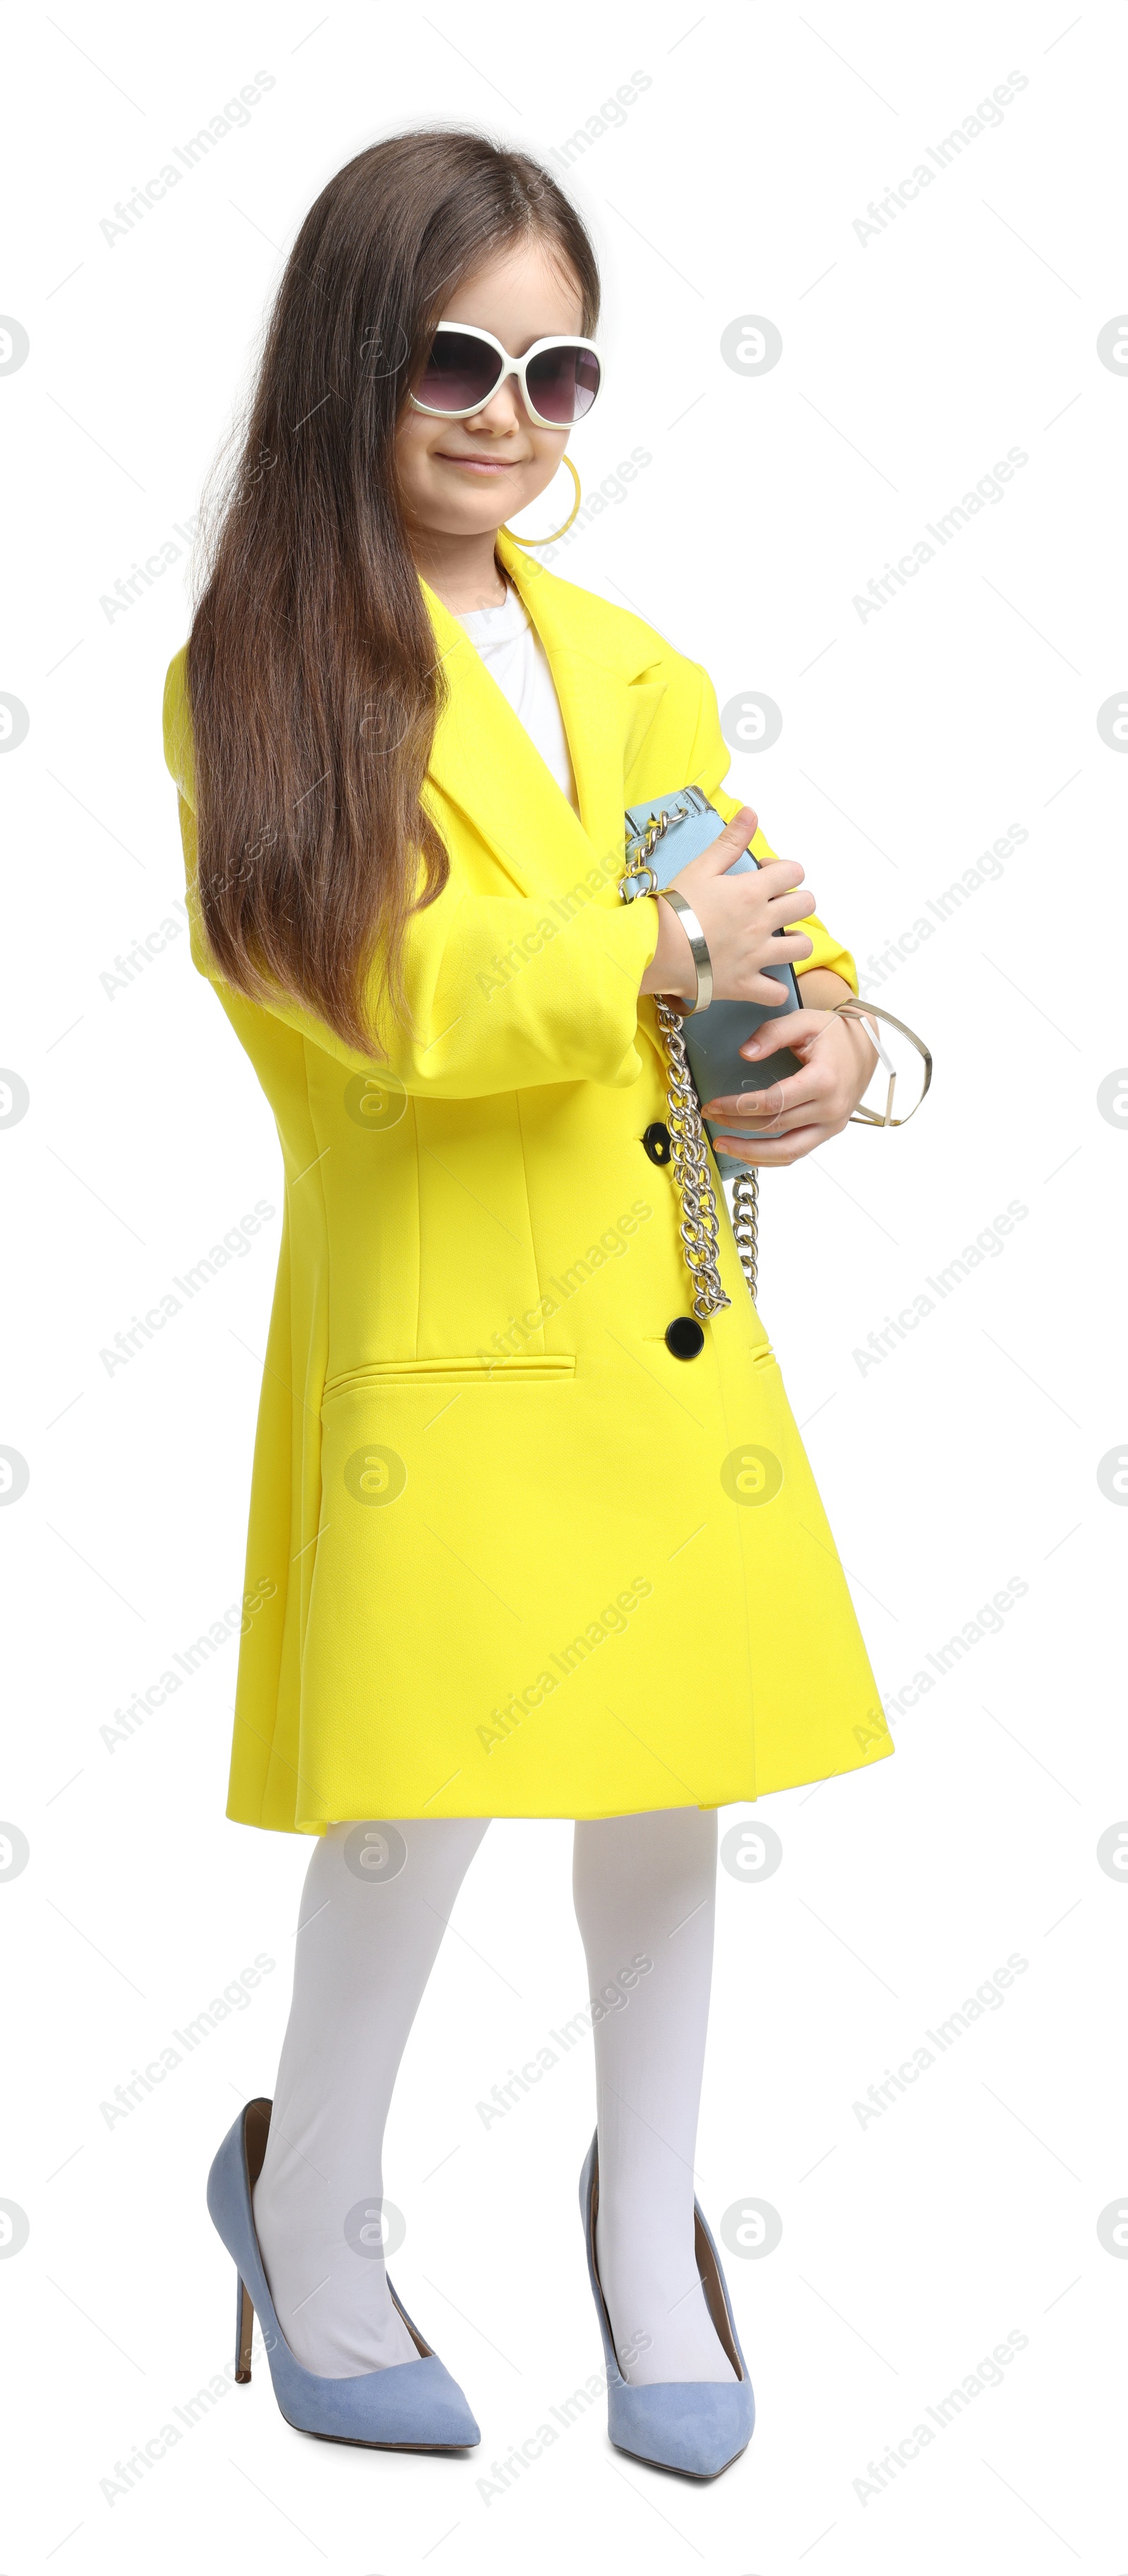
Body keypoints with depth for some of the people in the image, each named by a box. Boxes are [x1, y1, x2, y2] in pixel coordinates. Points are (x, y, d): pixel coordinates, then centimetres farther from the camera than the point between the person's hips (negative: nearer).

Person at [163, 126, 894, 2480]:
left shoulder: (638, 671, 13)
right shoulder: (259, 682, -4)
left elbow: (759, 924, 8)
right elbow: (385, 988, -15)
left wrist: (823, 1036, -13)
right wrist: (654, 956, -23)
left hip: (670, 1315, 5)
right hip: (437, 1323, -5)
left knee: (671, 1778, 11)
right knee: (426, 1793, -4)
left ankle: (647, 2220, 35)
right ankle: (307, 2204, 26)